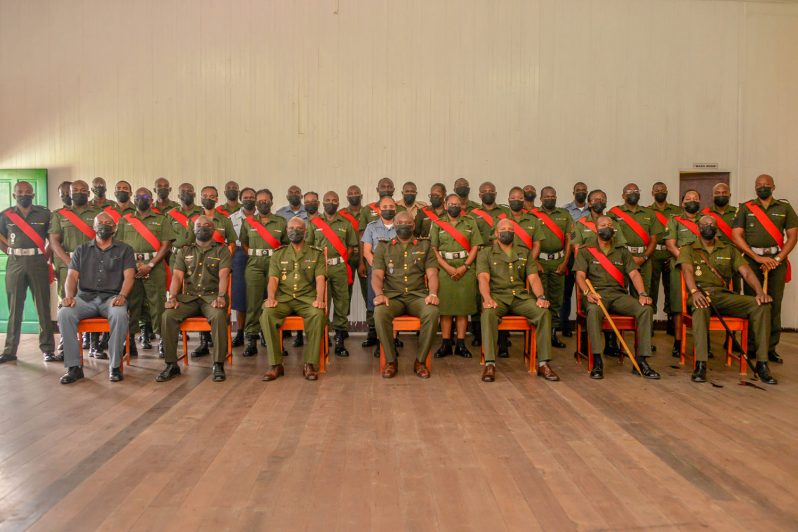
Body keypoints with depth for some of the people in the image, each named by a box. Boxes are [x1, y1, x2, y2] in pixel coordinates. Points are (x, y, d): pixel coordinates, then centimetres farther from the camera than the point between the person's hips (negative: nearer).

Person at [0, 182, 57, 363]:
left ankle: (48, 349, 3)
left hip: (38, 264, -1)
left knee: (43, 307, -1)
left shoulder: (44, 214, 5)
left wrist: (46, 255, -1)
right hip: (15, 265, 1)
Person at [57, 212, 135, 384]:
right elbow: (72, 276, 9)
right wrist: (69, 296, -11)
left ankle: (115, 365, -24)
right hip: (85, 297, 2)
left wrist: (122, 295, -19)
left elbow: (129, 276, 0)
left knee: (120, 315, -36)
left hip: (111, 297, -2)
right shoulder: (82, 250, 19)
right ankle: (73, 366, -21)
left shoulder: (124, 250, 12)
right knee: (64, 313, -29)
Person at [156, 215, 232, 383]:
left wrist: (221, 296, -23)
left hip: (212, 295, -3)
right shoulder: (184, 251, 19)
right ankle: (171, 364, -13)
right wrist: (172, 297, -11)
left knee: (219, 316, -35)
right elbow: (177, 276, 7)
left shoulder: (222, 250, 9)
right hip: (189, 296, 3)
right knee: (168, 315, -25)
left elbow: (223, 275, -6)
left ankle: (218, 364, -26)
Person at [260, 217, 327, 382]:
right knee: (267, 313, -31)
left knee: (318, 314, -34)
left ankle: (310, 364, -24)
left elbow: (320, 279, 1)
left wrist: (319, 299, -18)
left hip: (307, 298, -1)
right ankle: (275, 364, -22)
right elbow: (273, 279, 7)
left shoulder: (316, 255, 14)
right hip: (283, 298, 1)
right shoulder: (278, 255, 18)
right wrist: (271, 297, -13)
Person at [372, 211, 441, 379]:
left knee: (432, 312, -33)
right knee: (380, 312, -34)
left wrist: (433, 293, -14)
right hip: (393, 296, 0)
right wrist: (379, 294, -16)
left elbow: (432, 273, 6)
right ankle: (391, 361, -16)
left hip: (418, 296, 0)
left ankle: (420, 361, -16)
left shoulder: (424, 245, 17)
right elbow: (377, 274, 5)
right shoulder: (383, 247, 15)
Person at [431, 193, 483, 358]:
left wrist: (464, 267, -9)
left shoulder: (470, 223, 10)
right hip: (445, 269, 0)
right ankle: (445, 344, 7)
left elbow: (475, 247, 3)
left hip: (466, 269, 1)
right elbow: (434, 249, 1)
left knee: (463, 307, 2)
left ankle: (461, 344, 10)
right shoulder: (437, 224, 8)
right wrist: (448, 268, -10)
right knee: (445, 307, -1)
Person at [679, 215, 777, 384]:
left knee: (761, 305, -21)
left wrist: (760, 292, -12)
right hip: (701, 293, -4)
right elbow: (687, 271, -8)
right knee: (701, 306, -40)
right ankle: (700, 364, -42)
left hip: (724, 295, 4)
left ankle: (762, 364, -16)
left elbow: (746, 271, 8)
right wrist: (694, 291, -29)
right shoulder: (688, 249, 12)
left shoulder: (729, 249, 22)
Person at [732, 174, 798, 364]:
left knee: (774, 305, 0)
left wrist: (778, 259, -8)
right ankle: (750, 347, 7)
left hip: (777, 260, 1)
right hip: (752, 260, -1)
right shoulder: (745, 208, 7)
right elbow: (736, 236, -1)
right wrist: (758, 257, -9)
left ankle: (771, 348, 8)